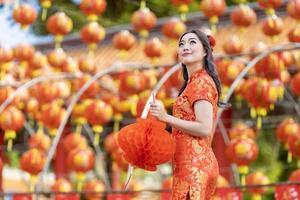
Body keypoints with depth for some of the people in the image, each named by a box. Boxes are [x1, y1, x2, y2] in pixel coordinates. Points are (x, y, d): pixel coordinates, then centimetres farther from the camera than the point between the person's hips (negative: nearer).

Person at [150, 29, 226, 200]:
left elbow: (204, 128, -18)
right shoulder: (194, 82, 20)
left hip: (194, 165, -10)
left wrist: (166, 118, -17)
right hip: (195, 163, 10)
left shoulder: (201, 82, -9)